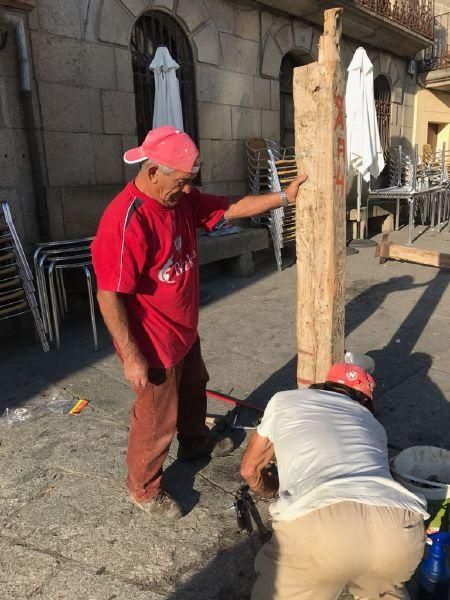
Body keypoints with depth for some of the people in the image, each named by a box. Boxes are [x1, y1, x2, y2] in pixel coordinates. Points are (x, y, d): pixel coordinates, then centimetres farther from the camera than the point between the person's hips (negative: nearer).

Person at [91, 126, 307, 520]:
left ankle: (196, 443, 57)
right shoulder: (125, 221, -29)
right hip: (153, 343, -9)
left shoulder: (182, 200, -3)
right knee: (157, 418, 9)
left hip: (185, 331, 9)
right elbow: (109, 296, -27)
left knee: (193, 388, 29)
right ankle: (144, 488, 34)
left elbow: (232, 208, 5)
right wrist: (131, 357, -25)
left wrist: (283, 197, -4)